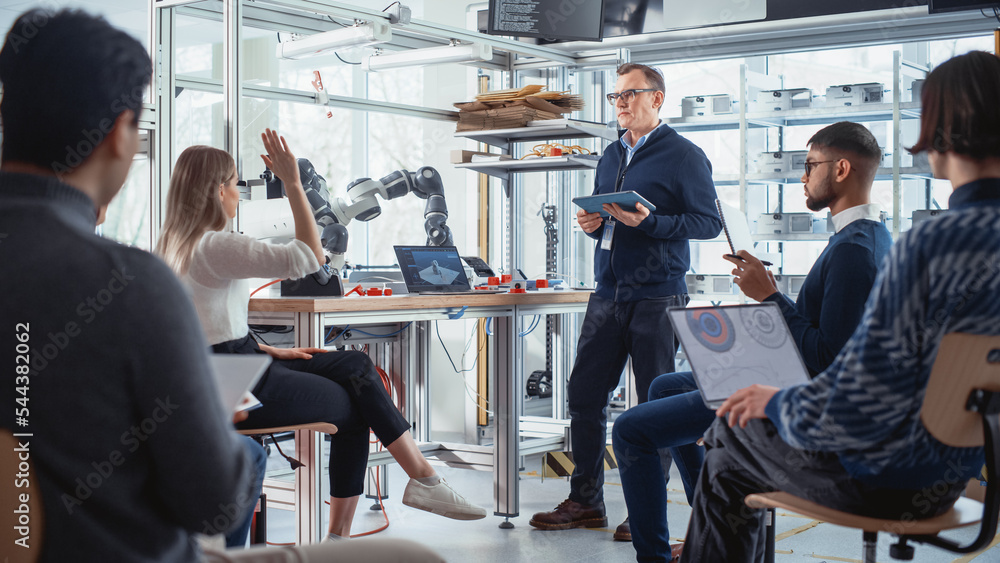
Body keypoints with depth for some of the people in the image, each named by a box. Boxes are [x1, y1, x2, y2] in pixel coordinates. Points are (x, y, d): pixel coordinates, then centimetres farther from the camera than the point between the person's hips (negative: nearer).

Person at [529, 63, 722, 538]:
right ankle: (585, 501, 17)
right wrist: (592, 223, 4)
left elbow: (709, 222, -9)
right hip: (608, 294, 7)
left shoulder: (684, 156, -3)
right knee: (584, 395, 5)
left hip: (657, 298, -6)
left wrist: (648, 222, -19)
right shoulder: (611, 156, 18)